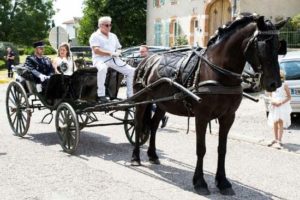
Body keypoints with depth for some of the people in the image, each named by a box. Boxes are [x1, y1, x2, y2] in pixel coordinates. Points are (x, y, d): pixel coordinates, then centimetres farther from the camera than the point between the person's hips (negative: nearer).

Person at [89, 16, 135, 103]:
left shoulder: (113, 36, 24)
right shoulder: (95, 36, 4)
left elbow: (119, 49, 27)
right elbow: (96, 50, -10)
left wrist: (117, 53, 1)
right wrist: (110, 53, -18)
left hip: (114, 60, 6)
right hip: (100, 59, -6)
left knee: (131, 71, -8)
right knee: (102, 68, -42)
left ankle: (130, 95, -2)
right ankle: (101, 95, -39)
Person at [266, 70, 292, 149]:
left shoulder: (284, 86, -5)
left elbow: (289, 97, -7)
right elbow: (270, 96, 16)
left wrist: (281, 103, -19)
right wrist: (272, 101, -6)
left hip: (282, 107, -5)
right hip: (274, 107, 5)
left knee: (280, 123, -10)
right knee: (275, 123, 10)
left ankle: (279, 141, -12)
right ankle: (276, 139, 22)